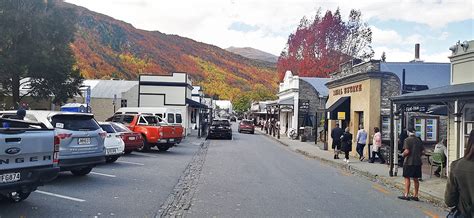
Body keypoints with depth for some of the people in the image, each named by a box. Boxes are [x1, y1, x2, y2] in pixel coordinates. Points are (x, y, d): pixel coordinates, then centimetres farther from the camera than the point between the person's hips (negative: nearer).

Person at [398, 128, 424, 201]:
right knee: (415, 179, 11)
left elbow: (407, 151, -19)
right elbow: (422, 151, 8)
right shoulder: (419, 140, 9)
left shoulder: (407, 140, -11)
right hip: (417, 162, 6)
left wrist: (403, 154, 0)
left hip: (409, 162, -6)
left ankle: (406, 195, 1)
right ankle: (415, 196, 17)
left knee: (407, 178, 0)